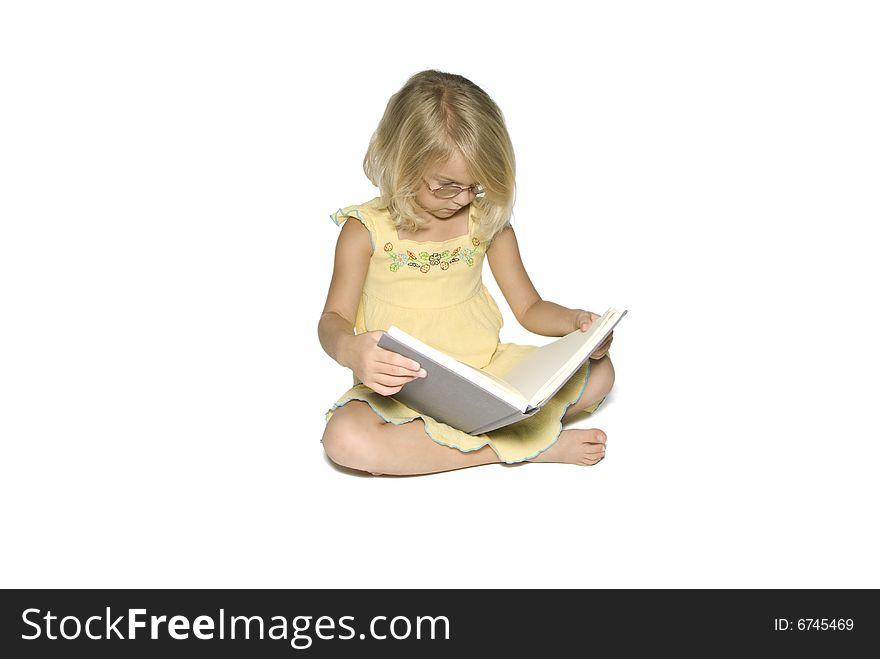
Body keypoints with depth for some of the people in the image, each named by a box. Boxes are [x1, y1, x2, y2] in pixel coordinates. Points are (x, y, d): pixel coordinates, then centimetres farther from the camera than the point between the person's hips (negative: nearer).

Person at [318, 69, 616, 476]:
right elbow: (333, 319, -8)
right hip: (404, 385, -3)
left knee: (599, 373, -13)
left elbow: (529, 308, 10)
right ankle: (527, 445, -29)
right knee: (344, 438, -35)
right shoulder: (367, 230, -4)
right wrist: (349, 350, -33)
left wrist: (576, 321, -13)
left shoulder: (488, 221, 4)